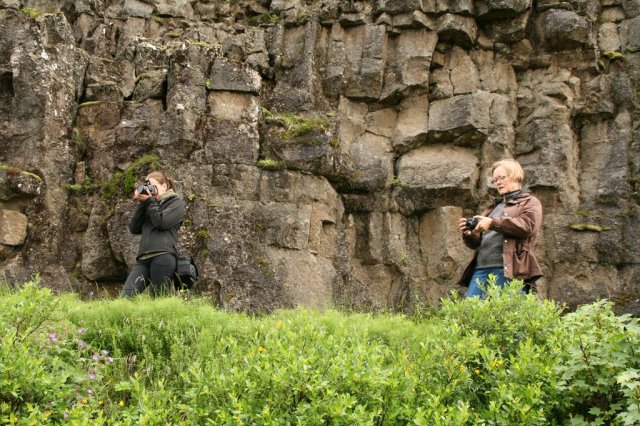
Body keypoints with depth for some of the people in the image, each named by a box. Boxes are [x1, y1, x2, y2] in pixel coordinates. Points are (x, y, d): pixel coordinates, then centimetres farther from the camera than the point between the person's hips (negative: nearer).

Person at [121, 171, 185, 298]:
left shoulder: (176, 202, 12)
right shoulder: (149, 206, 29)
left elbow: (161, 222, -6)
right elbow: (134, 228, 17)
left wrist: (149, 201, 4)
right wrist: (142, 204, 11)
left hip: (162, 256, -6)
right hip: (143, 258, 6)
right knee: (125, 297, -11)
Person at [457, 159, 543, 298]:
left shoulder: (530, 203, 12)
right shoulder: (494, 207, 30)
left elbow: (526, 226, -11)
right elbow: (476, 242, 26)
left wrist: (493, 223, -18)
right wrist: (468, 234, 2)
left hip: (508, 270, -6)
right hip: (480, 269, 6)